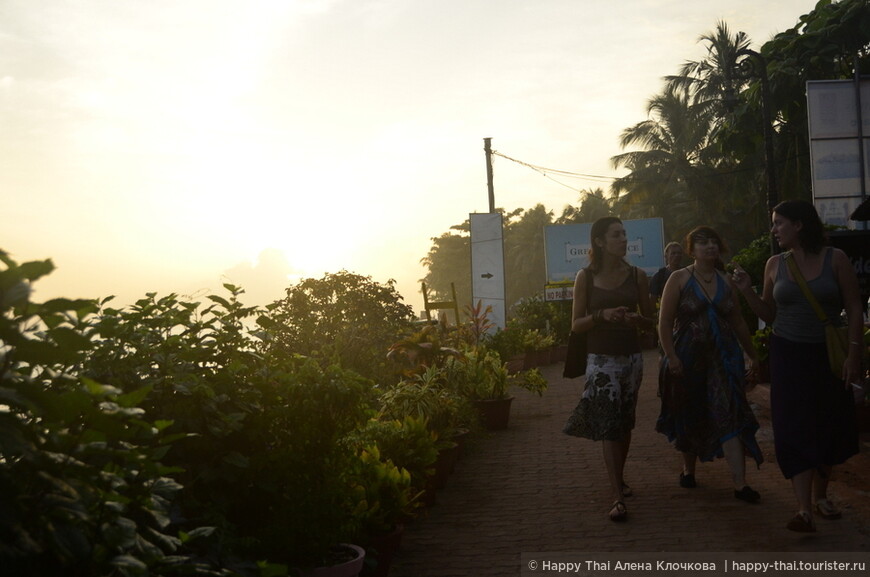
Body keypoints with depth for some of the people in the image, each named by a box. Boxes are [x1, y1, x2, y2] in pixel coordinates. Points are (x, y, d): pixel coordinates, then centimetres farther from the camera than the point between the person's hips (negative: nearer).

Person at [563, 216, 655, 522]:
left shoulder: (637, 275, 4)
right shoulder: (586, 277, -2)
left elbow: (650, 321, 9)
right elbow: (576, 324, -2)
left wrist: (636, 318, -13)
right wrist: (602, 315, -19)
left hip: (631, 358, 3)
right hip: (601, 359, -3)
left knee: (624, 424, 13)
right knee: (608, 425, -10)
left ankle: (617, 477, 33)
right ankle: (618, 497, -11)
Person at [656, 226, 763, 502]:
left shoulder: (725, 281, 9)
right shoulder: (680, 279, -3)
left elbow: (738, 322, 16)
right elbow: (665, 322, -8)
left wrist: (753, 355, 19)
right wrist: (671, 356, -16)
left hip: (724, 357, 2)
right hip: (688, 358, -2)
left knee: (729, 416, -8)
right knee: (689, 417, 11)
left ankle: (740, 483, -10)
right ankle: (688, 469, 33)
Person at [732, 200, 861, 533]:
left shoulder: (835, 259, -4)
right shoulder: (775, 264, 3)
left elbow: (854, 309, -4)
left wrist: (854, 354, -10)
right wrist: (747, 291, -6)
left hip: (828, 356, -1)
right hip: (788, 355, 1)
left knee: (829, 428, 9)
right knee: (794, 430, -7)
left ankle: (820, 496, 28)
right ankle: (804, 510, -9)